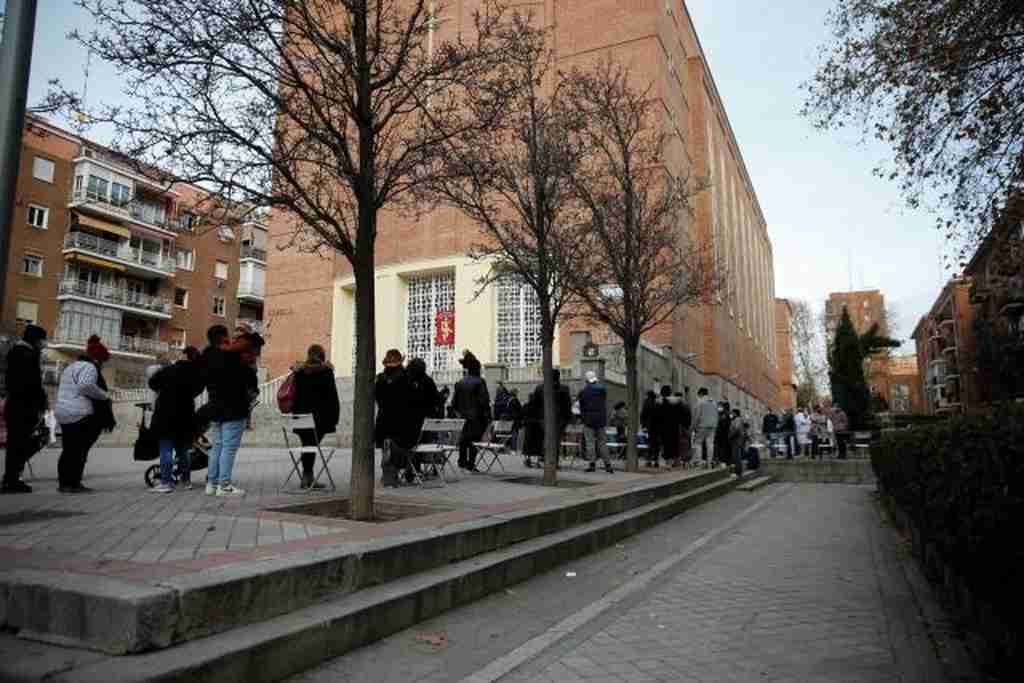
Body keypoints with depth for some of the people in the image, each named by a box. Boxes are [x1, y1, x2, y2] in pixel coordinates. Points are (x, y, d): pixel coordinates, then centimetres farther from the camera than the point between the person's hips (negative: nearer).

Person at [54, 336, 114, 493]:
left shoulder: (72, 366, 24)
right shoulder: (89, 367, -9)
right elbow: (85, 386, -27)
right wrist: (105, 396, -16)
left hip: (64, 413, 10)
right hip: (81, 415, -10)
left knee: (69, 450, 13)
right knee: (79, 450, -6)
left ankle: (64, 482, 16)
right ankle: (73, 483, -6)